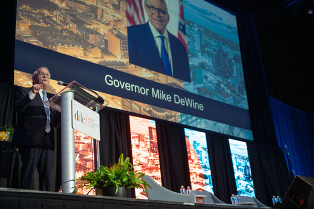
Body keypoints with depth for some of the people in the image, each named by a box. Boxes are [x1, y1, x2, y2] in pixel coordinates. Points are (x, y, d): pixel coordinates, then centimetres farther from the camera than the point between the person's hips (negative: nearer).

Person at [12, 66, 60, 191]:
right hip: (31, 139, -6)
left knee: (47, 175, 2)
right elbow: (19, 108, -8)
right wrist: (31, 94, -16)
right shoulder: (24, 92, 11)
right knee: (28, 172, -11)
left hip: (47, 142, 6)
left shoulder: (50, 99, 27)